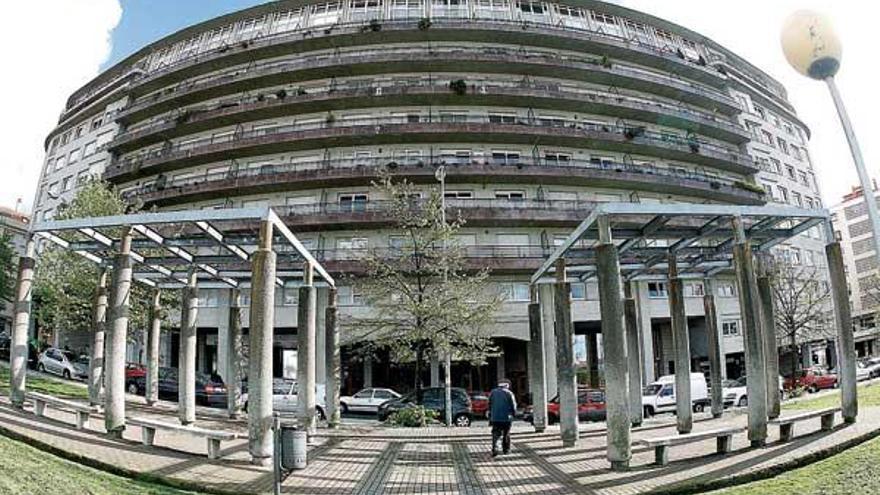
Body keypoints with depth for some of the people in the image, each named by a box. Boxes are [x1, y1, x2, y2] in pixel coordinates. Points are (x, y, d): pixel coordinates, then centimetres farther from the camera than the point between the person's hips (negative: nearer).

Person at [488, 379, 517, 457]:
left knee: (495, 434, 2)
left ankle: (494, 449, -15)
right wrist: (512, 414, 14)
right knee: (506, 435, 13)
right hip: (506, 418, -2)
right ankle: (506, 449, 21)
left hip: (495, 418, 2)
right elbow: (513, 406, -4)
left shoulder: (493, 392, 7)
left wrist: (490, 417, 14)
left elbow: (489, 405, 8)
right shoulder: (509, 393, -4)